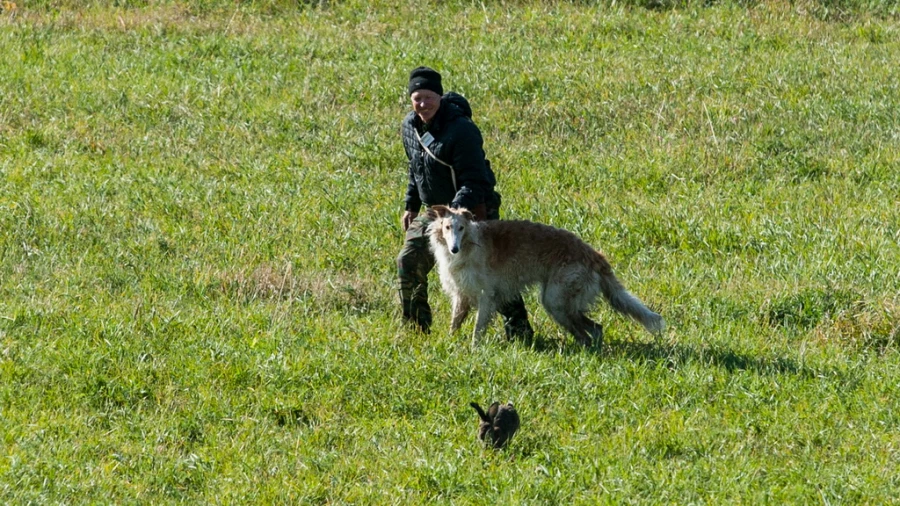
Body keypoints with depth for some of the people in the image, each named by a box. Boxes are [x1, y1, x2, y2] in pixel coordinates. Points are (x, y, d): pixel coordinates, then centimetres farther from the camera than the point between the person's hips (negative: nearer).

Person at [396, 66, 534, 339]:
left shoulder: (461, 130, -25)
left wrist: (453, 212, -37)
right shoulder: (410, 126, 0)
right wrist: (411, 206, 16)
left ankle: (518, 327, -4)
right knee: (408, 262, 2)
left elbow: (474, 183, -26)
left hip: (472, 209, -7)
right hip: (433, 211, 7)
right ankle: (415, 325, 16)